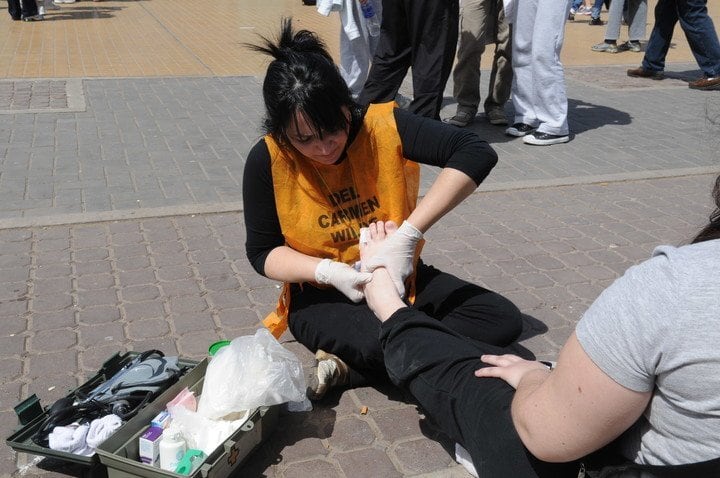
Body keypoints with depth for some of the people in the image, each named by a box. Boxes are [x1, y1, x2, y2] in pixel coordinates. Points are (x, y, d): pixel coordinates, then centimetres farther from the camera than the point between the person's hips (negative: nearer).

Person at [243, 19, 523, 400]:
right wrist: (328, 272, -27)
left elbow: (476, 153, -25)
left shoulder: (383, 126, -17)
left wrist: (409, 234, -35)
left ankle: (350, 365, -12)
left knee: (502, 319, -13)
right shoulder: (268, 161, -16)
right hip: (323, 296, -4)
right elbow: (262, 252, -7)